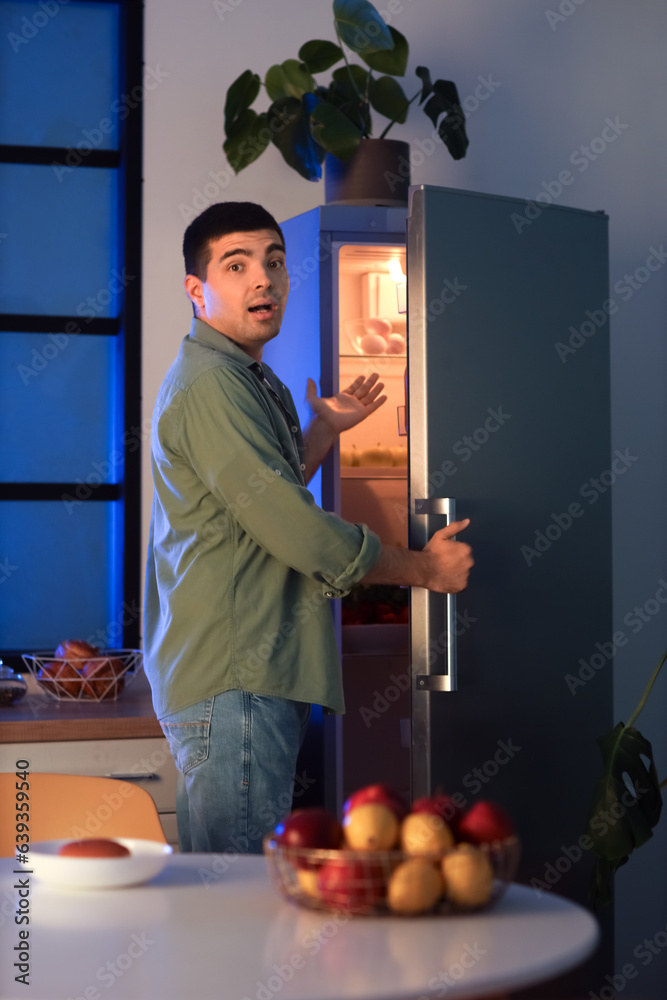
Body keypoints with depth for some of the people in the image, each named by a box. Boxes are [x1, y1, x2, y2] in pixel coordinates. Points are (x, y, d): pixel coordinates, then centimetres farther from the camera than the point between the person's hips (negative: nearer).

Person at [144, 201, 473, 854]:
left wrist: (324, 431, 27)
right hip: (234, 683, -11)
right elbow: (296, 529, -18)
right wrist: (424, 568, -5)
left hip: (261, 679, 11)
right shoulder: (209, 384, -14)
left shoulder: (250, 380, 20)